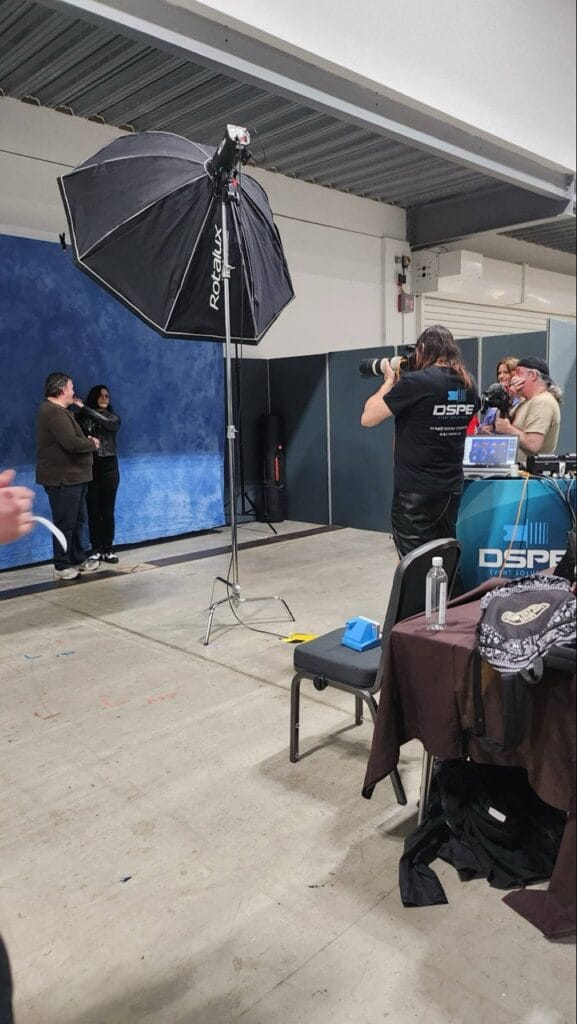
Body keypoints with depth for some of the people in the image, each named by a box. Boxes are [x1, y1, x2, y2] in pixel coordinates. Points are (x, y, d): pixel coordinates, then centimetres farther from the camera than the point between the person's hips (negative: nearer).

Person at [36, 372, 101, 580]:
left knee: (77, 520, 17)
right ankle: (62, 566, 7)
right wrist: (92, 443, -11)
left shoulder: (59, 411, 17)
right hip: (63, 478, -11)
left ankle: (78, 559, 28)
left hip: (72, 477, 11)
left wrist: (86, 442, -2)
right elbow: (71, 443, -27)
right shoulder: (54, 412, -18)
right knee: (65, 523, -3)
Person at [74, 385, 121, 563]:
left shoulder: (113, 417, 5)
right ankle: (96, 549, 9)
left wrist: (84, 407, -20)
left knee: (108, 510, 3)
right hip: (89, 468, 0)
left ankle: (107, 549, 10)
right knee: (93, 510, 3)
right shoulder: (82, 417, 3)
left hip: (109, 467, 1)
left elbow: (105, 422, -18)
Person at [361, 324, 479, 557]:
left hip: (415, 490, -7)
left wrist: (389, 381, 1)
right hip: (452, 487, 7)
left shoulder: (417, 381, -16)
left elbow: (368, 418, -13)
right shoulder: (468, 385, 6)